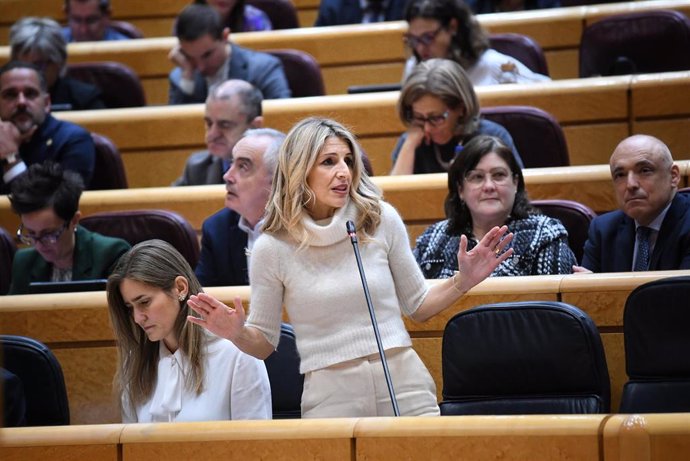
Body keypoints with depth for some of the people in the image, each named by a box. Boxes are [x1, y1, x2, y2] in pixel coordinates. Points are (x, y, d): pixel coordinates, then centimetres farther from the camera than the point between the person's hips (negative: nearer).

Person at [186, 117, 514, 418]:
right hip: (330, 397, -1)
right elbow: (265, 341, 6)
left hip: (404, 383, 2)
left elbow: (417, 306, 12)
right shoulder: (272, 249, -3)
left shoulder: (381, 220, 0)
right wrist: (237, 333, -15)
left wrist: (463, 281, -3)